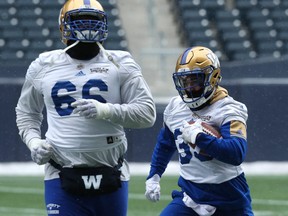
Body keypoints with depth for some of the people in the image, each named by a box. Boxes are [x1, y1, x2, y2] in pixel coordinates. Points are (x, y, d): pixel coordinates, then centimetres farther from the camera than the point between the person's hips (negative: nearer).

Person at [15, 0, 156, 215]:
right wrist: (33, 141, 3)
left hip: (110, 177, 0)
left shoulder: (119, 64, 3)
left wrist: (105, 111, -19)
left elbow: (147, 113, -4)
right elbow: (27, 113, 23)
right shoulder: (44, 66, 9)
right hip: (63, 179, 0)